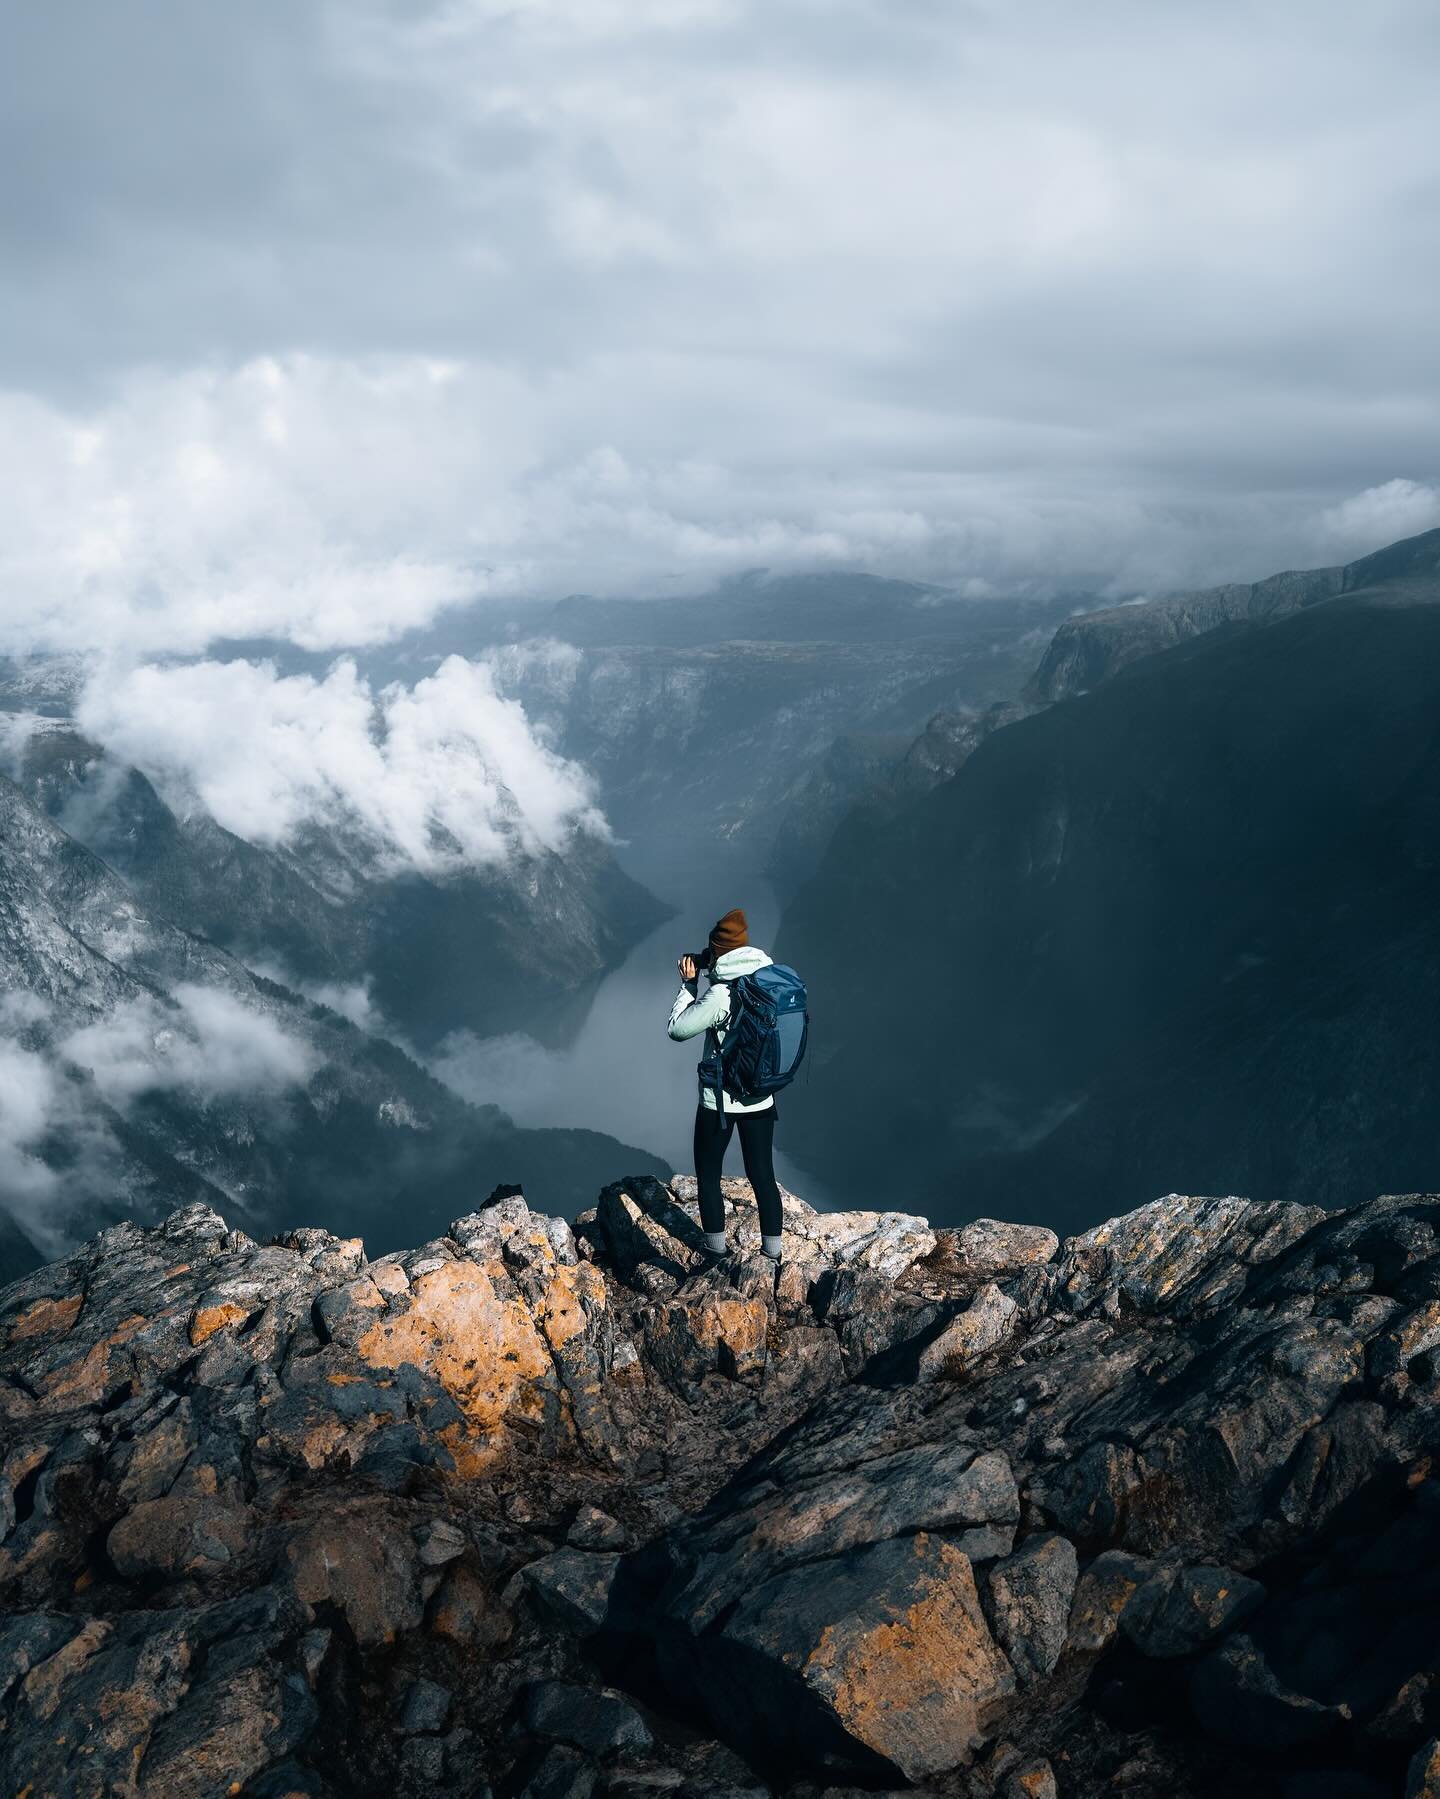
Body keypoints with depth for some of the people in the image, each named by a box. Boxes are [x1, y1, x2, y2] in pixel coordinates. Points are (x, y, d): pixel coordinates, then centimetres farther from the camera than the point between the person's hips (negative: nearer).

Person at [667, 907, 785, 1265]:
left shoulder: (720, 994, -22)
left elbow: (678, 1029, -12)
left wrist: (688, 984, -4)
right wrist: (712, 975, 8)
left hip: (719, 1100, -5)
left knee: (708, 1175, 14)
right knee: (763, 1175, 14)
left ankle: (717, 1251, 21)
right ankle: (773, 1253, 20)